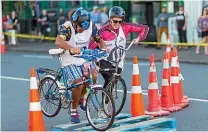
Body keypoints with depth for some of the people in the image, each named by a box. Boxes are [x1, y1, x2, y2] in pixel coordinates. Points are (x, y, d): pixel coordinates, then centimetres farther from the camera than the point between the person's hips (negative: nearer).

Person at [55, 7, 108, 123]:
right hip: (70, 60, -4)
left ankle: (81, 98, 9)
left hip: (84, 58, 4)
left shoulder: (91, 25, -11)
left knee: (93, 75, -21)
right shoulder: (67, 27, -25)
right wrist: (71, 48, -61)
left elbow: (99, 39, -3)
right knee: (79, 83, -21)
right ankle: (74, 111, 2)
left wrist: (104, 47, -26)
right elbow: (59, 41, -42)